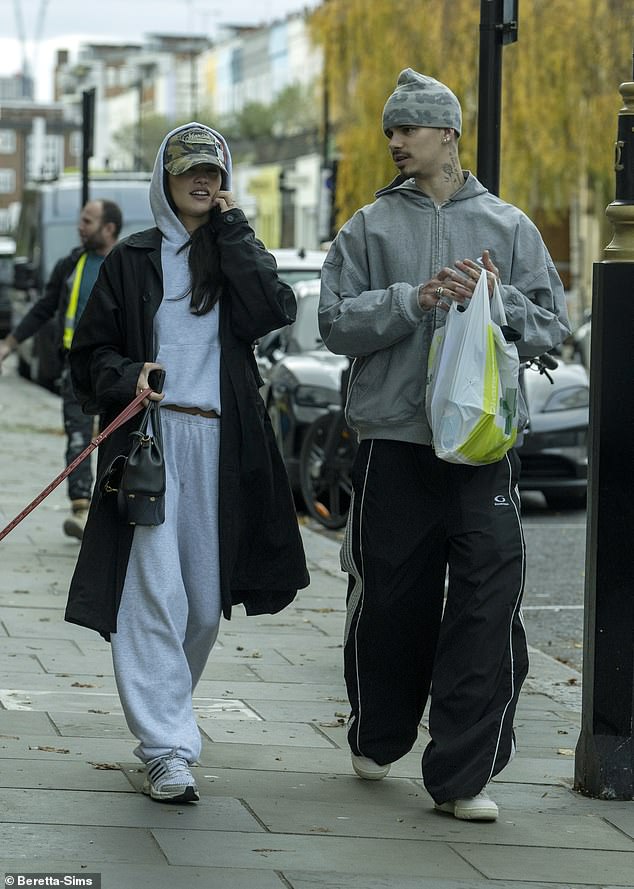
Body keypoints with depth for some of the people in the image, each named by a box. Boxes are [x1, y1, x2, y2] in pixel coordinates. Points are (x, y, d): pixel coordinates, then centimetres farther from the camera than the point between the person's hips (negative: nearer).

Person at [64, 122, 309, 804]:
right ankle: (167, 748, -17)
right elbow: (91, 352, 10)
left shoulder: (239, 254, 14)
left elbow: (272, 313, -7)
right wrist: (126, 377, -11)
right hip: (149, 440, -2)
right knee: (154, 593, -14)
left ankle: (162, 714, 28)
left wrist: (231, 230, -4)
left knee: (205, 601, 6)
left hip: (221, 444, 2)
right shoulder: (132, 261, 10)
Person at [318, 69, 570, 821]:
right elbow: (336, 321, 0)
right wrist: (414, 299, -12)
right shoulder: (370, 227, 9)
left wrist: (500, 297, -10)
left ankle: (462, 773, -4)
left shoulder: (507, 227, 11)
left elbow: (552, 326, 8)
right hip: (393, 440, 0)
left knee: (489, 604, -8)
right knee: (388, 602, 8)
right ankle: (377, 739, 30)